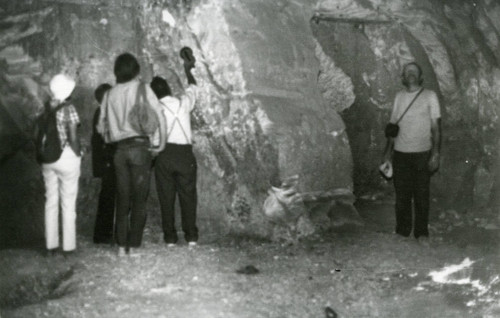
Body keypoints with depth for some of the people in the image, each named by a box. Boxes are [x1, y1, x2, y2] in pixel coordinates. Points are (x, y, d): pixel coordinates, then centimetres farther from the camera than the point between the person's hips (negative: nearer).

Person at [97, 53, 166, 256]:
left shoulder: (110, 94, 10)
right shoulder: (142, 88, -2)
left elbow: (101, 126, 13)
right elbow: (159, 116, -9)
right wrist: (161, 144, 0)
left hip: (119, 149, 4)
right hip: (140, 147, -4)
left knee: (122, 199, 9)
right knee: (139, 199, 1)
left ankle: (122, 246, 9)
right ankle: (134, 246, 1)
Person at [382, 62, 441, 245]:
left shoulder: (430, 96, 1)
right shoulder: (399, 97, 11)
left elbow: (436, 127, -1)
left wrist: (435, 154, -9)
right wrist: (388, 151, 8)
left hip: (422, 154, -2)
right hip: (400, 153, 3)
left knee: (421, 195, 1)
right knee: (402, 194, 4)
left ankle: (421, 233, 11)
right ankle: (402, 231, 14)